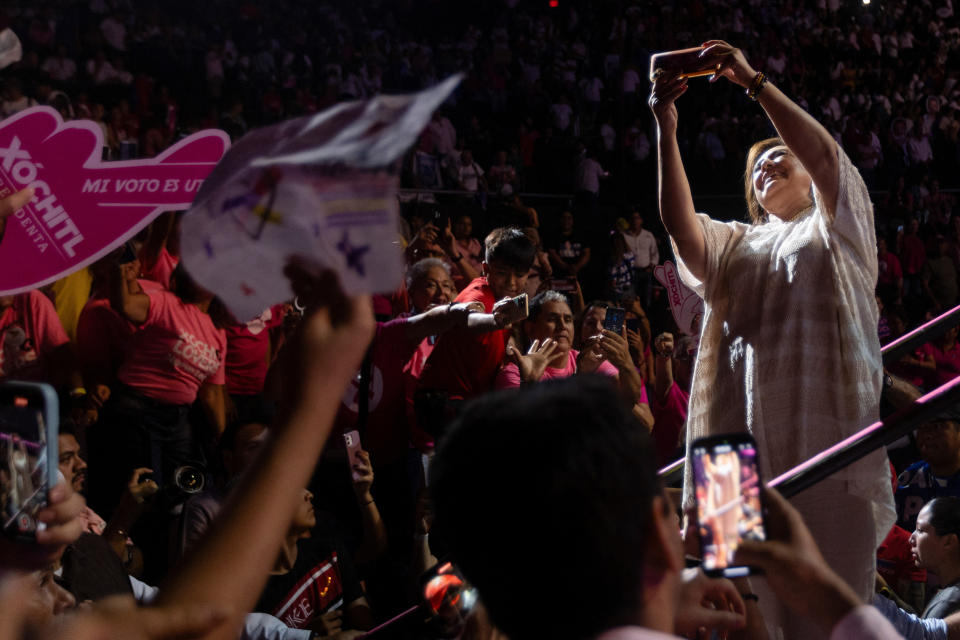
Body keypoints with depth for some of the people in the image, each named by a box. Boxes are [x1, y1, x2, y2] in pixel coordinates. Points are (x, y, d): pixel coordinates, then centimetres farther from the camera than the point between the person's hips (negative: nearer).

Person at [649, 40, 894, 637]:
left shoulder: (837, 225, 16)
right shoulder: (738, 245, 26)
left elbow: (825, 155, -4)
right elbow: (680, 223, 6)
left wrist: (755, 81, -7)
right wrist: (667, 129, -4)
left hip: (827, 425, -3)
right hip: (749, 436, 4)